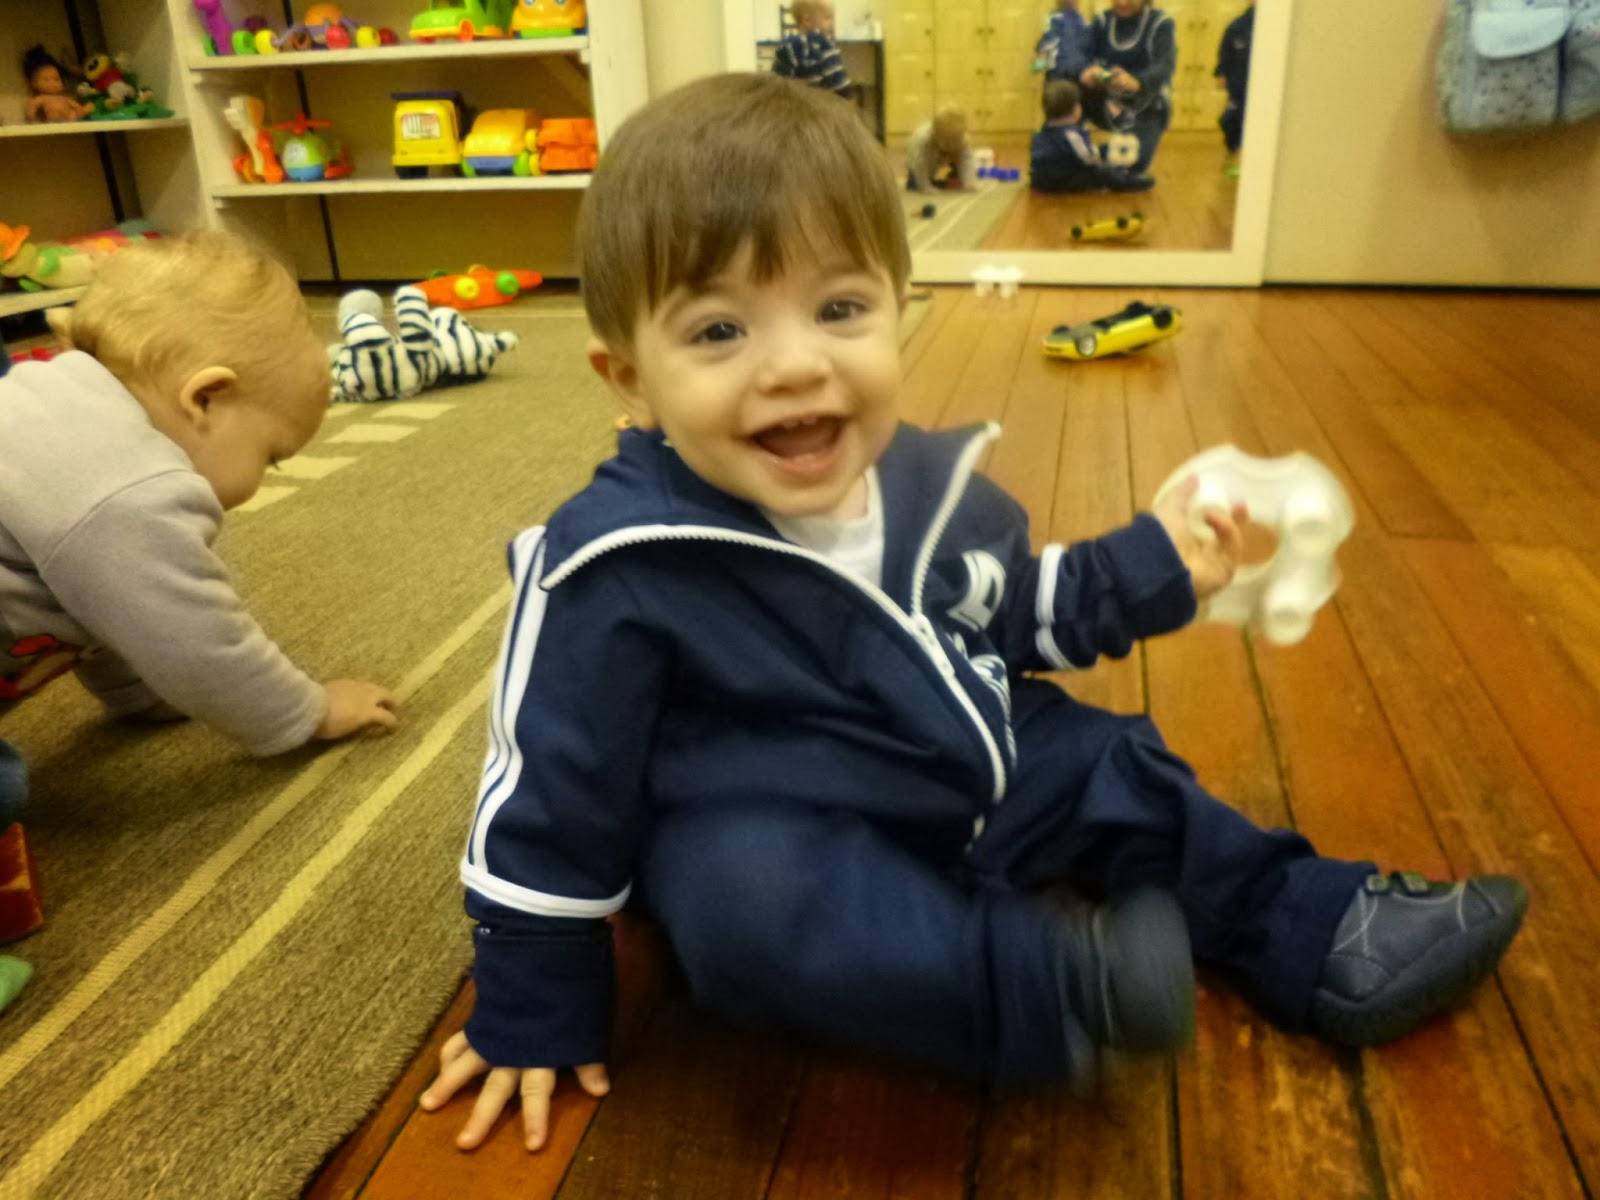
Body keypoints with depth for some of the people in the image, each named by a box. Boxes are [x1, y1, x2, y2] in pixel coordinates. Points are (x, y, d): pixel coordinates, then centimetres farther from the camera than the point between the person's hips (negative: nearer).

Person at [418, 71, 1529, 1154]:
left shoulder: (923, 477, -5)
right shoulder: (615, 567, -25)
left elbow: (1006, 616, 16)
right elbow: (549, 792, -14)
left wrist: (1150, 570, 10)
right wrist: (533, 1015, -5)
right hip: (765, 841, -6)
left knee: (1109, 762, 9)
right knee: (747, 901, -37)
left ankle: (1317, 934, 25)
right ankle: (1053, 984, -25)